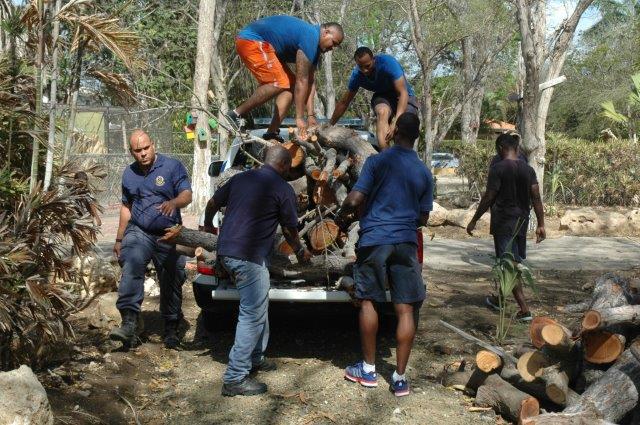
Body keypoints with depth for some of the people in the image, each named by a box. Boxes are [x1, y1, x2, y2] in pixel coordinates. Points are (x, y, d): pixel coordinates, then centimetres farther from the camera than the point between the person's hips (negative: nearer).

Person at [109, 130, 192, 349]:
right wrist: (119, 239, 20)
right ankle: (129, 323, -35)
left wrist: (173, 202, -36)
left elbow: (187, 195, -13)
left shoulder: (172, 166, -3)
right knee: (131, 267, -27)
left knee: (171, 284, 6)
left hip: (169, 236, -1)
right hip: (139, 232, 2)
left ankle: (171, 330, 23)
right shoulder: (129, 174, 11)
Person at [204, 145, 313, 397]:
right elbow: (289, 229, 5)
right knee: (252, 315, -4)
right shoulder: (283, 189, -4)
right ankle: (235, 378, -5)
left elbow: (213, 203, 22)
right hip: (248, 257, -8)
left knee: (258, 308, 22)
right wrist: (300, 251, 24)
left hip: (226, 251, 8)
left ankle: (255, 358, 33)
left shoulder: (241, 178, 14)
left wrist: (208, 225, 42)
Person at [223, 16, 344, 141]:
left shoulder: (315, 47, 10)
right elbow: (301, 81, -22)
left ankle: (272, 133, -2)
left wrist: (311, 115, 3)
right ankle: (236, 114, -20)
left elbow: (310, 81, 10)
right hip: (251, 41, -11)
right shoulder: (310, 38, -21)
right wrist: (299, 118, -19)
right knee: (278, 83, -24)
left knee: (290, 85, 4)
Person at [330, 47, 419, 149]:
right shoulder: (357, 74, -16)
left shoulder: (388, 63, -30)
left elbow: (403, 93, -36)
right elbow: (344, 102, -2)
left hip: (404, 98, -1)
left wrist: (396, 122, -48)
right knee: (382, 112, -33)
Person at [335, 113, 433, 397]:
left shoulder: (377, 161, -5)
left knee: (369, 302, 11)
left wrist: (341, 217, 7)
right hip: (406, 243, 2)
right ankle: (400, 377, 7)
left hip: (374, 240, -2)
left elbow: (354, 199, -13)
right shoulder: (424, 173, 7)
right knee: (406, 309, 4)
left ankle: (368, 370, 19)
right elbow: (423, 218, 13)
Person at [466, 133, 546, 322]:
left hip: (503, 222, -7)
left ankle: (524, 309, -11)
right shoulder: (528, 169, 5)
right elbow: (536, 198, 2)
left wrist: (474, 221, -5)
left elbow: (488, 197, -13)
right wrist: (541, 224, 6)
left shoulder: (498, 168, -13)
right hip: (522, 221, 7)